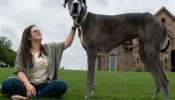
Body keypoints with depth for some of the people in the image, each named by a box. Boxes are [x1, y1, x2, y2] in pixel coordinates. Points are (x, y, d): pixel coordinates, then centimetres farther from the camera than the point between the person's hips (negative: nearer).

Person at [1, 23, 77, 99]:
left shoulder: (49, 48, 12)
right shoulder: (22, 51, 4)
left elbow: (67, 43, 11)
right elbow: (20, 71, -6)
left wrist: (74, 28, 0)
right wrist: (27, 85, -25)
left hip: (44, 85, 2)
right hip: (29, 84, -1)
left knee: (62, 85, -31)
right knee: (7, 84, -30)